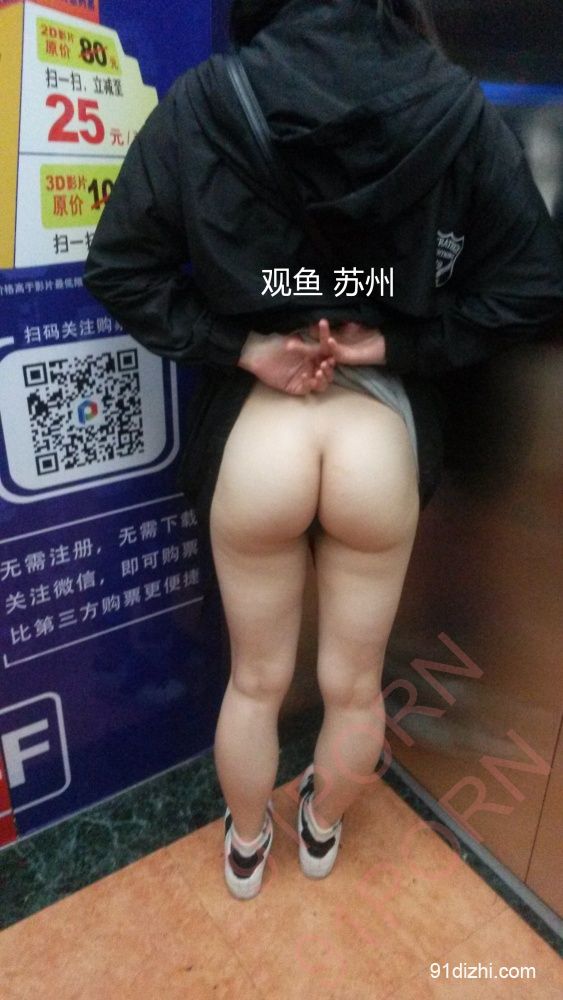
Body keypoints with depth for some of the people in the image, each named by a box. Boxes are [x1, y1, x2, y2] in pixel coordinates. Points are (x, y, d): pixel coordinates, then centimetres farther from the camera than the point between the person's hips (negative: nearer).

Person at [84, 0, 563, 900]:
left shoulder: (200, 102, -5)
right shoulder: (460, 109, -5)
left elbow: (117, 271, -4)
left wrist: (241, 346, -4)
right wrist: (399, 344, -4)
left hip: (250, 433, 0)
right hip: (385, 440, 1)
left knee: (255, 681, 23)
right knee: (355, 685, 23)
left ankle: (245, 848, 49)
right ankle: (321, 832, 52)